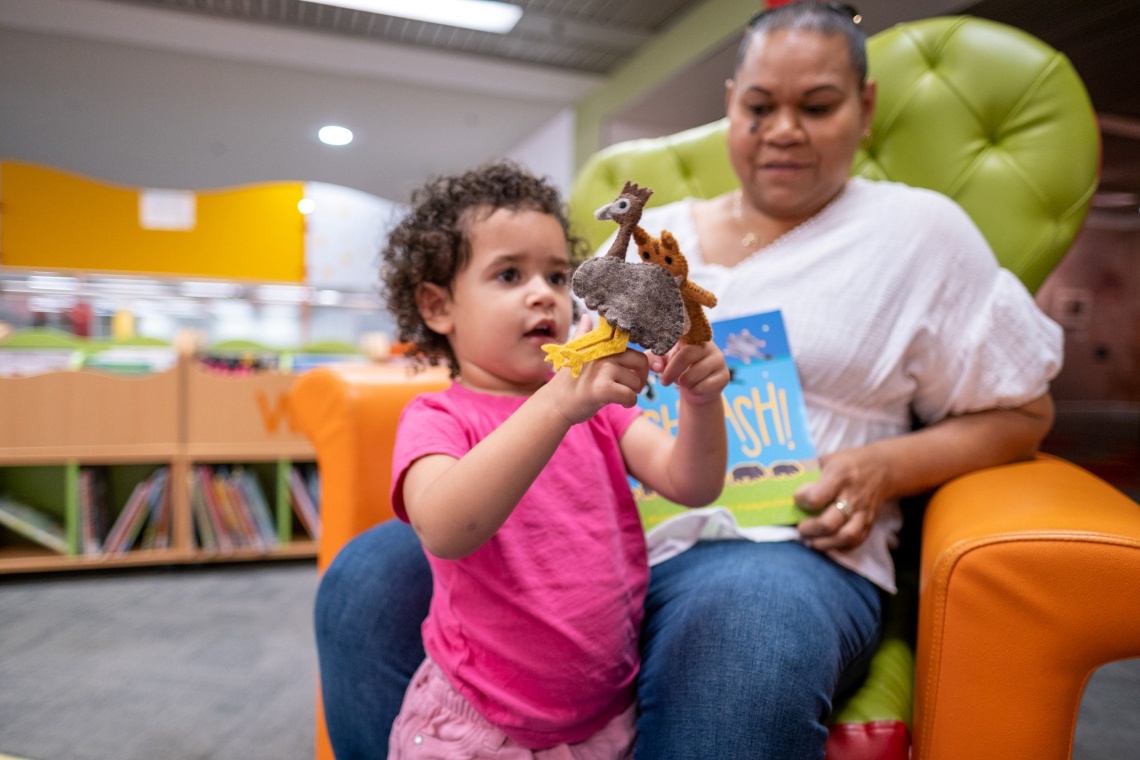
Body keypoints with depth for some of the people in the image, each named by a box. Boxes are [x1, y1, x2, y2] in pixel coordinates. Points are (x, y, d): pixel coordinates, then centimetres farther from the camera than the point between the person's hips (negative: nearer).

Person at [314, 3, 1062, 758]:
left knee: (742, 620, -40)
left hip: (781, 548, -2)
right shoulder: (648, 235, 20)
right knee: (373, 574, -20)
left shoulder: (921, 230, 11)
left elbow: (1020, 411, 12)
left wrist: (884, 467, -7)